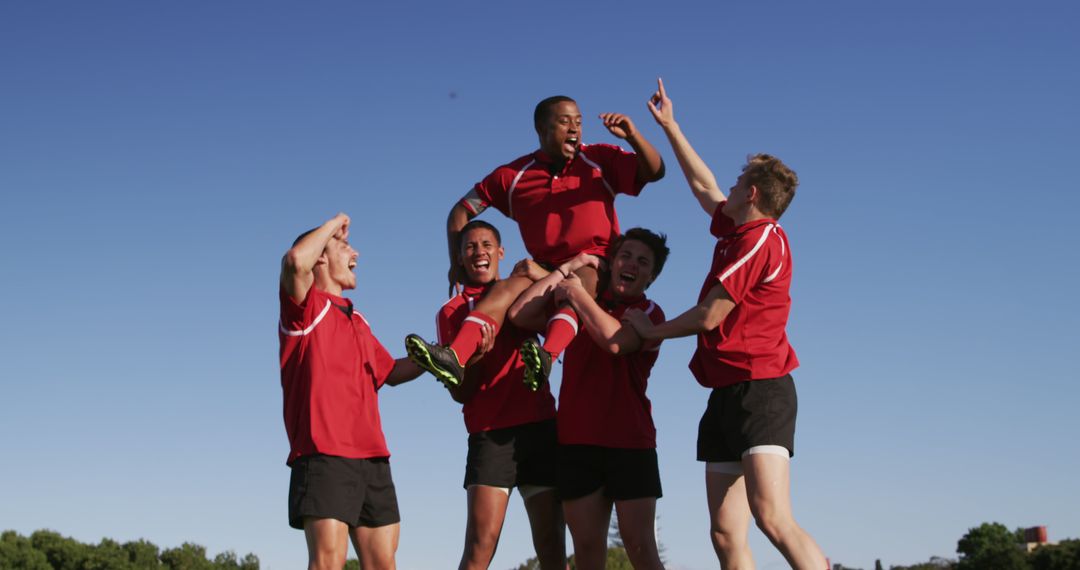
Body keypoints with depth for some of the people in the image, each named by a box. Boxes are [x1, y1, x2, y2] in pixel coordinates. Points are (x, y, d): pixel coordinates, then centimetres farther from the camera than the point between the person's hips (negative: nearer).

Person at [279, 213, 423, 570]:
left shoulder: (358, 322, 26)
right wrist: (334, 223, -3)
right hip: (323, 455, -8)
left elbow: (390, 372, 35)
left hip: (372, 457, 8)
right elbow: (296, 260, -20)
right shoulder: (307, 306, 1)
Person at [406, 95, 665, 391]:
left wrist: (632, 135, -19)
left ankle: (546, 356, -60)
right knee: (506, 288, -27)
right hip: (547, 268, 2)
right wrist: (457, 264, 4)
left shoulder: (600, 159, 5)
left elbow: (654, 172, -2)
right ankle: (454, 357, -46)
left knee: (579, 282, -36)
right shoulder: (513, 175, 7)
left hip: (598, 268, -2)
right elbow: (462, 211, 12)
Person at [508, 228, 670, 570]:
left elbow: (615, 340, -18)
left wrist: (577, 293, -9)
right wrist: (567, 268, 3)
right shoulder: (580, 307, 16)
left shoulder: (648, 313, 5)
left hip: (630, 443, -3)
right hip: (576, 441, 3)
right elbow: (520, 314, 4)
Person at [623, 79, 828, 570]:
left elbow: (710, 315, -13)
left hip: (759, 387, -10)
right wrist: (669, 127, 41)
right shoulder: (740, 232, 18)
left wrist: (652, 330, 5)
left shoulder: (760, 239, -10)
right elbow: (703, 187, 36)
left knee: (773, 518, -25)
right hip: (727, 392, 10)